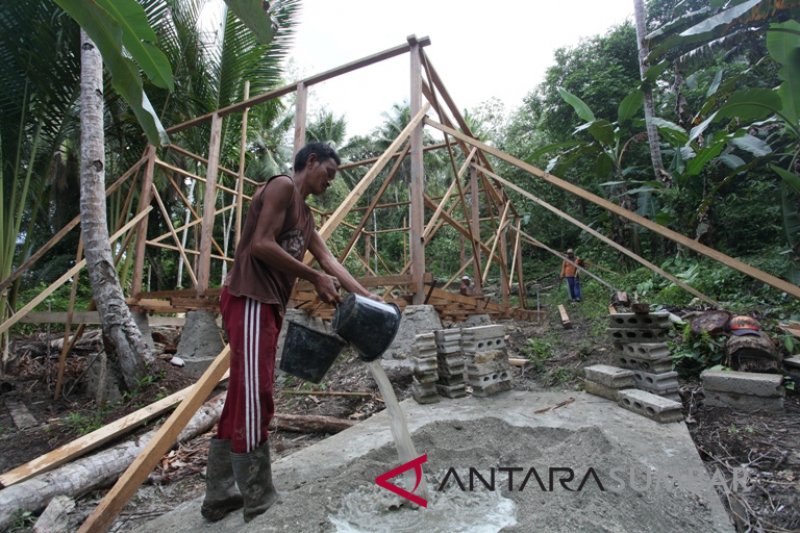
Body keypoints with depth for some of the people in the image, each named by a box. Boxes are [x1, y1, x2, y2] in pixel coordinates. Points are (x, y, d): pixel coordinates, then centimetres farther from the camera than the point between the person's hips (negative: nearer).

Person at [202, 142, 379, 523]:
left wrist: (366, 297, 10)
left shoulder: (305, 214, 22)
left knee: (242, 400, 13)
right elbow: (261, 244, -16)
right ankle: (260, 505, 9)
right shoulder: (282, 186, -5)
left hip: (267, 305, 10)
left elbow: (329, 259, 17)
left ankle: (219, 496, 26)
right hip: (249, 300, -10)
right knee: (254, 401, -4)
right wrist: (315, 278, -10)